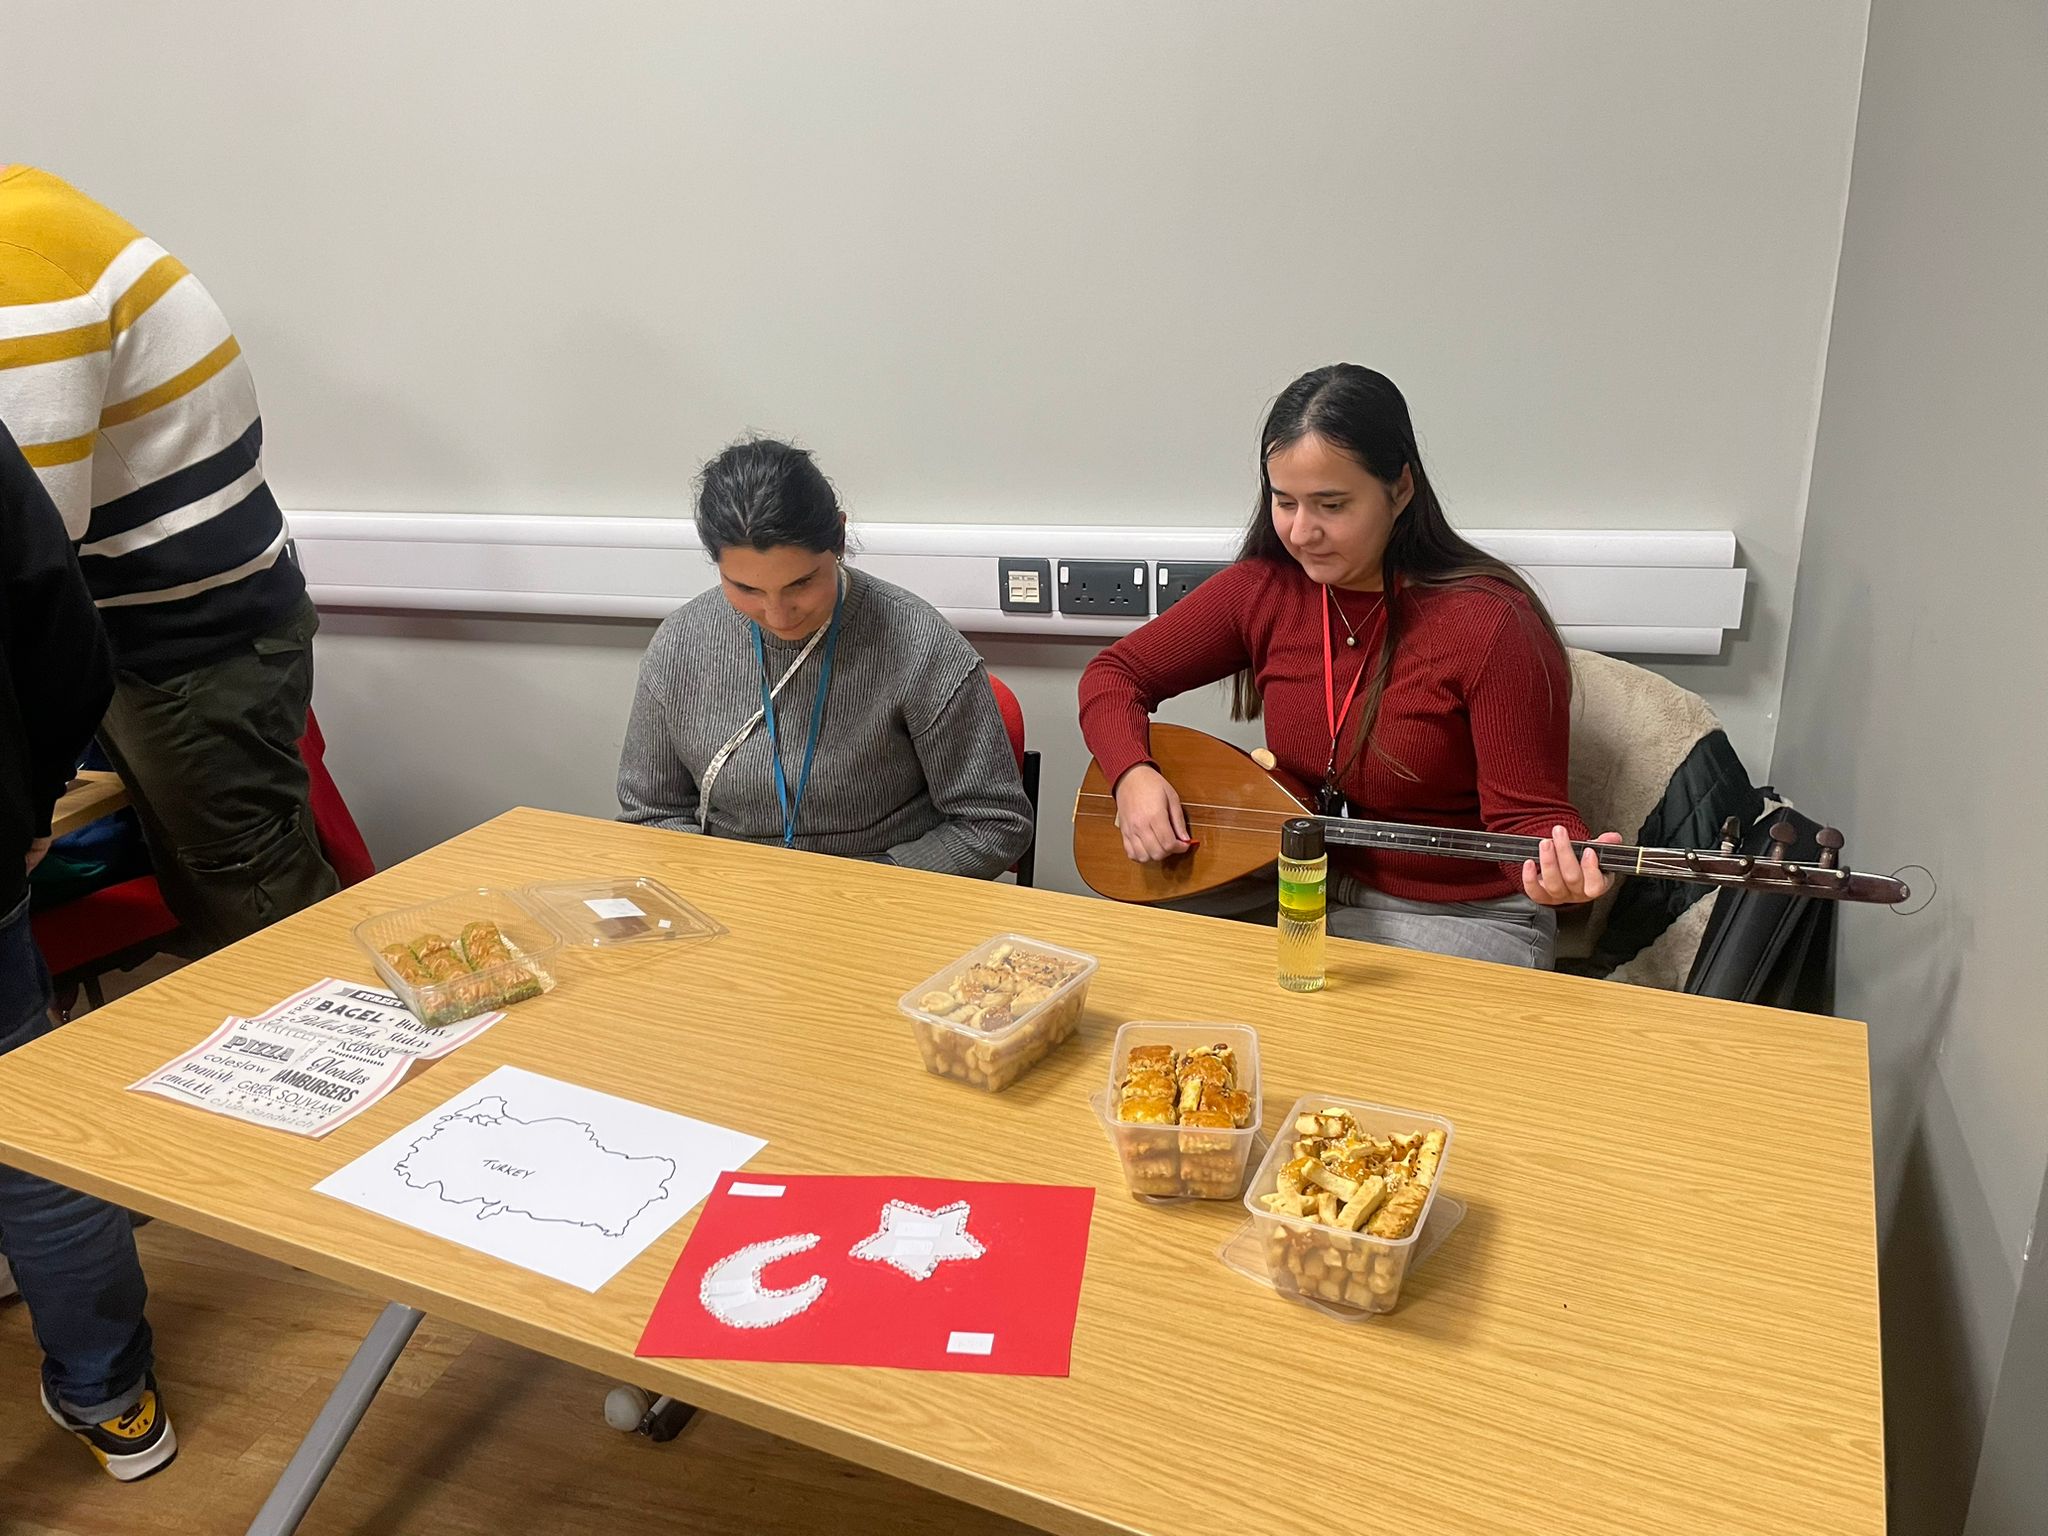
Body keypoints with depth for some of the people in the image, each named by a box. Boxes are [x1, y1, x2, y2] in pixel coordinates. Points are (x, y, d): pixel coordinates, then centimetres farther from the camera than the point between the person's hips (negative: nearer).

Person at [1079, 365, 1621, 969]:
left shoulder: (1492, 624, -18)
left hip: (1458, 918, -4)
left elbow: (1525, 814, -14)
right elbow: (1115, 674, 5)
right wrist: (1133, 775, -14)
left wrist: (1565, 868, -37)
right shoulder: (1264, 589, -4)